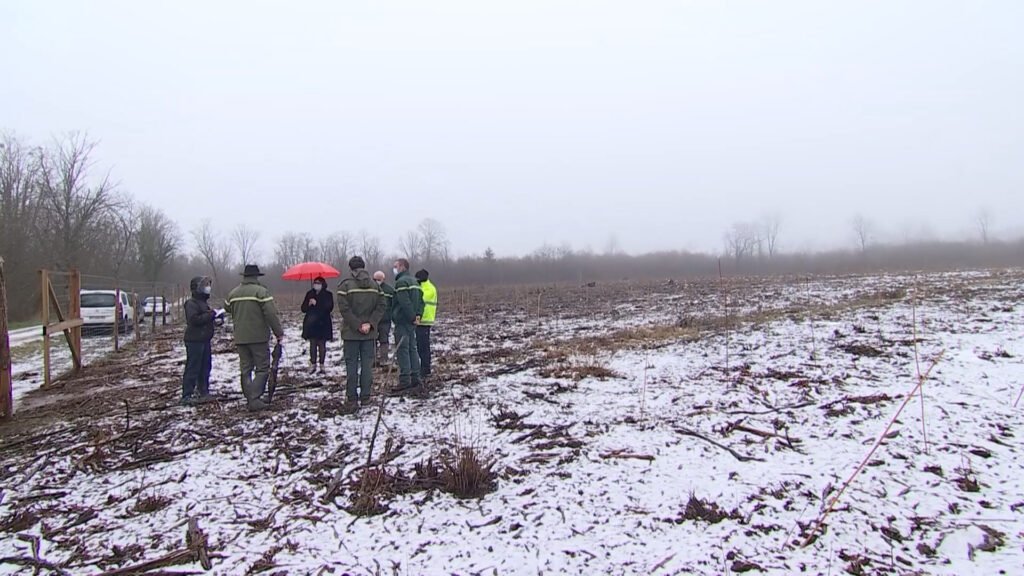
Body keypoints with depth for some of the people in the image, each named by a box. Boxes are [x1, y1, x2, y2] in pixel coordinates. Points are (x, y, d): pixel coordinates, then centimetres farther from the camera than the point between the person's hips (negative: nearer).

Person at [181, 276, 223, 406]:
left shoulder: (204, 303, 19)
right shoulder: (191, 303, -11)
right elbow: (194, 319, -25)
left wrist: (218, 318, 8)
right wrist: (211, 315, -22)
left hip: (204, 340, 10)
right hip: (194, 341, -10)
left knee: (205, 367, 13)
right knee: (192, 368, -8)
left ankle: (203, 393, 21)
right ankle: (187, 396, -6)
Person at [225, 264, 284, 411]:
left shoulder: (233, 293, 8)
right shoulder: (261, 291, -11)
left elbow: (227, 308, 24)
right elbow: (271, 315, -16)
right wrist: (279, 334, -11)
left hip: (240, 338, 6)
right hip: (259, 338, -6)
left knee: (246, 369, 12)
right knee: (262, 369, -2)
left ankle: (249, 399, 13)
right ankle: (254, 399, -13)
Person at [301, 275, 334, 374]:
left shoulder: (327, 294, -1)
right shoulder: (310, 294, 9)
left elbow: (329, 307, -14)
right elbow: (303, 308, 7)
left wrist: (316, 304, -18)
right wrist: (309, 304, -13)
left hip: (323, 324, -3)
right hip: (311, 323, 3)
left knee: (322, 344, 1)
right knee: (312, 344, 6)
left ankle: (321, 365, 6)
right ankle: (313, 364, 12)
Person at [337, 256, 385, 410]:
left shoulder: (345, 285, -7)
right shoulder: (374, 285, 5)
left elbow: (345, 309, -14)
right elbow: (380, 307, -1)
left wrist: (358, 325, -12)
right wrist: (369, 324, -7)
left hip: (351, 333, -3)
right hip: (369, 333, 3)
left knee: (351, 365, 2)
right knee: (367, 364, 8)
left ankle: (351, 400, 1)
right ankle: (365, 397, 10)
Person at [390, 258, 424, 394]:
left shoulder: (401, 282, -14)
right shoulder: (414, 281, 17)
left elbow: (405, 303, -23)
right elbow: (420, 300, 16)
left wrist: (413, 317, -16)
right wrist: (418, 314, 6)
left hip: (402, 321, -10)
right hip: (411, 322, 10)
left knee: (402, 351, -7)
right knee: (412, 349, 13)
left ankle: (405, 382, -7)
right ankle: (415, 379, 16)